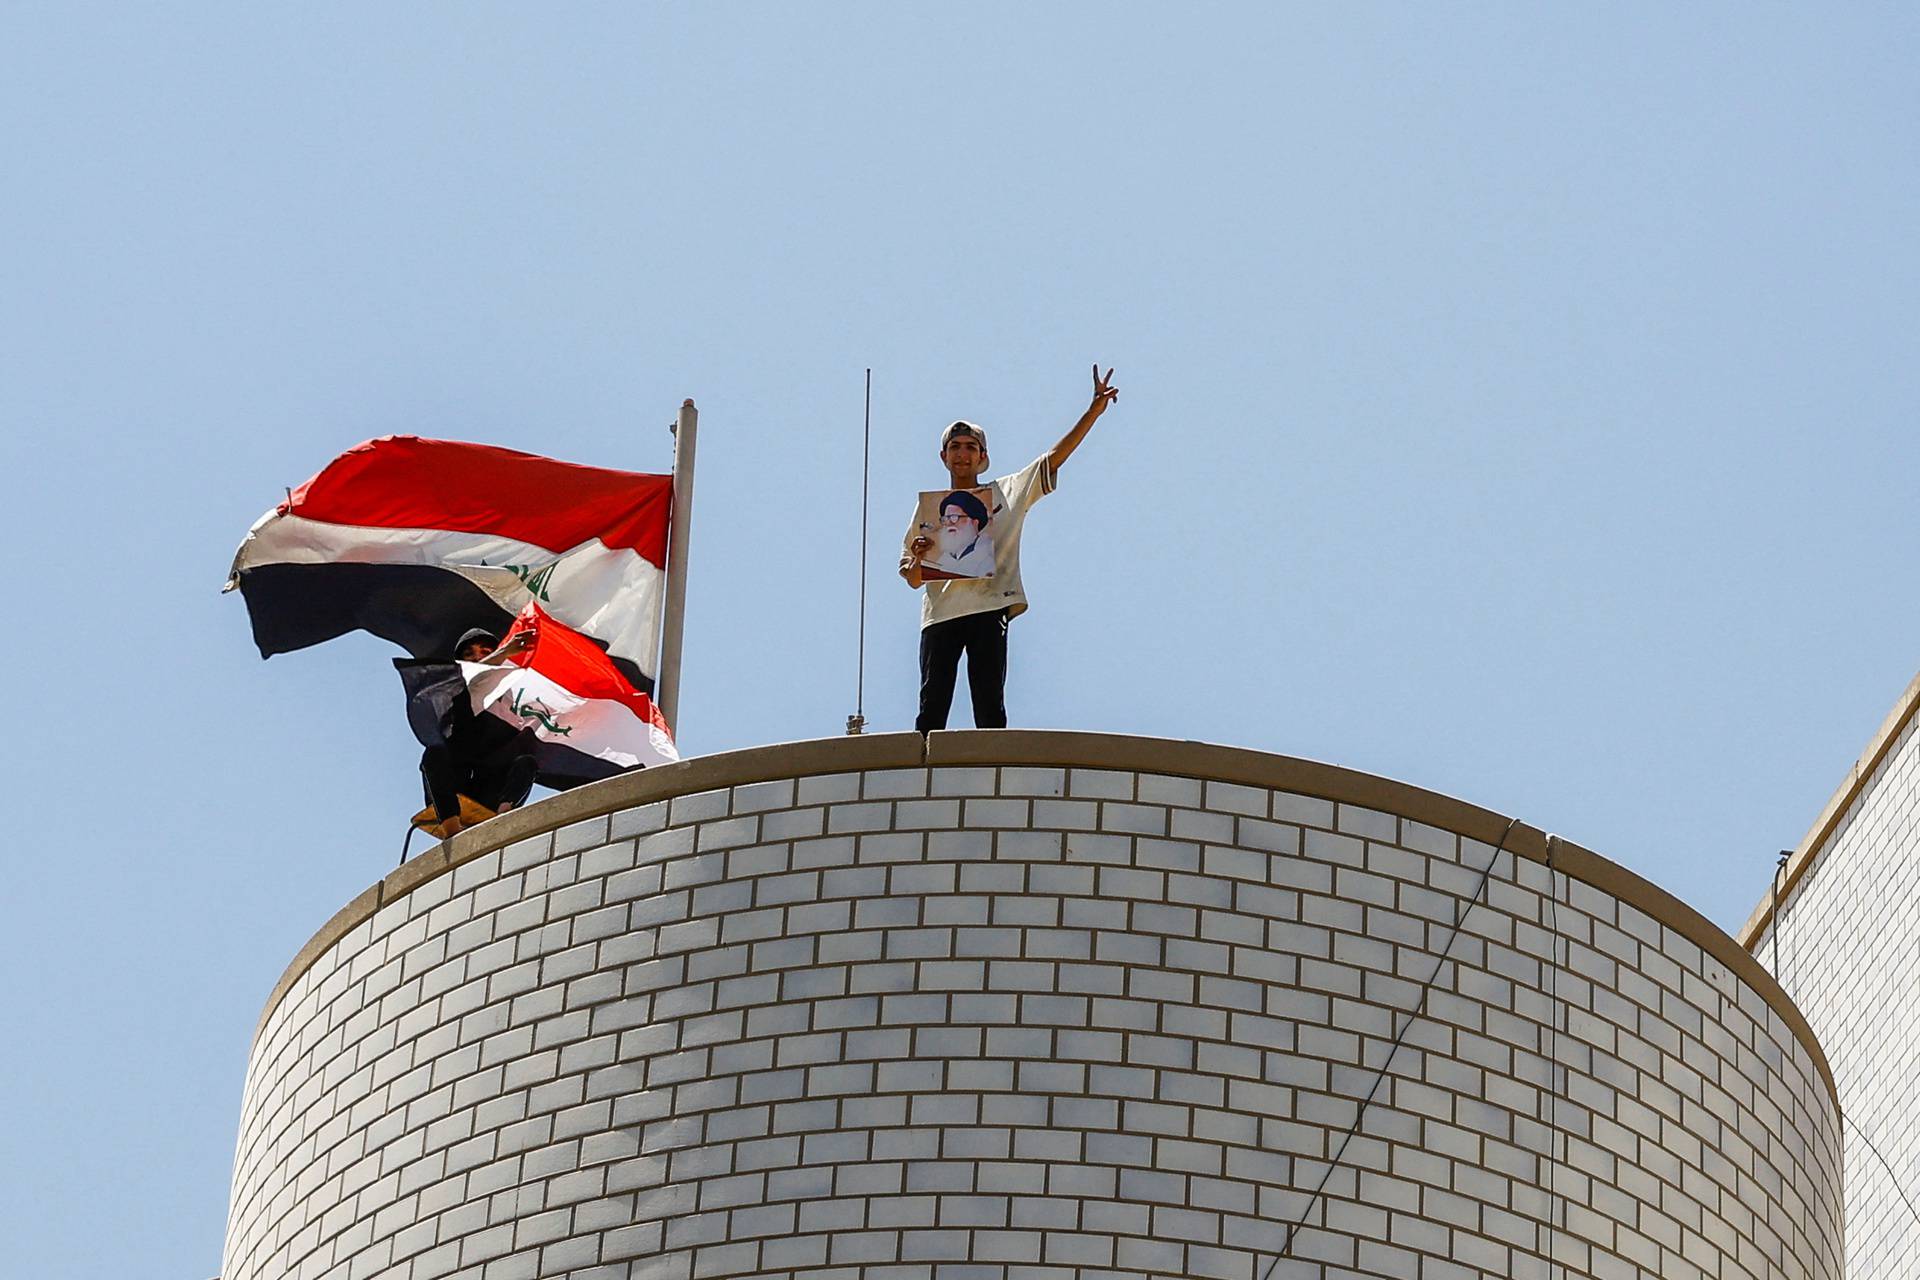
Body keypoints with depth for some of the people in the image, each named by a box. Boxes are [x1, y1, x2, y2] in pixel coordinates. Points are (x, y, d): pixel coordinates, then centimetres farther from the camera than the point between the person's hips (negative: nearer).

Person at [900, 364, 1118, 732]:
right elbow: (912, 579, 15)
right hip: (939, 614, 1)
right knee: (932, 706, -7)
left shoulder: (1006, 493, 16)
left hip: (989, 609, -1)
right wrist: (916, 557, -10)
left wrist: (1094, 412, 3)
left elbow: (1055, 457, 11)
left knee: (990, 706, -5)